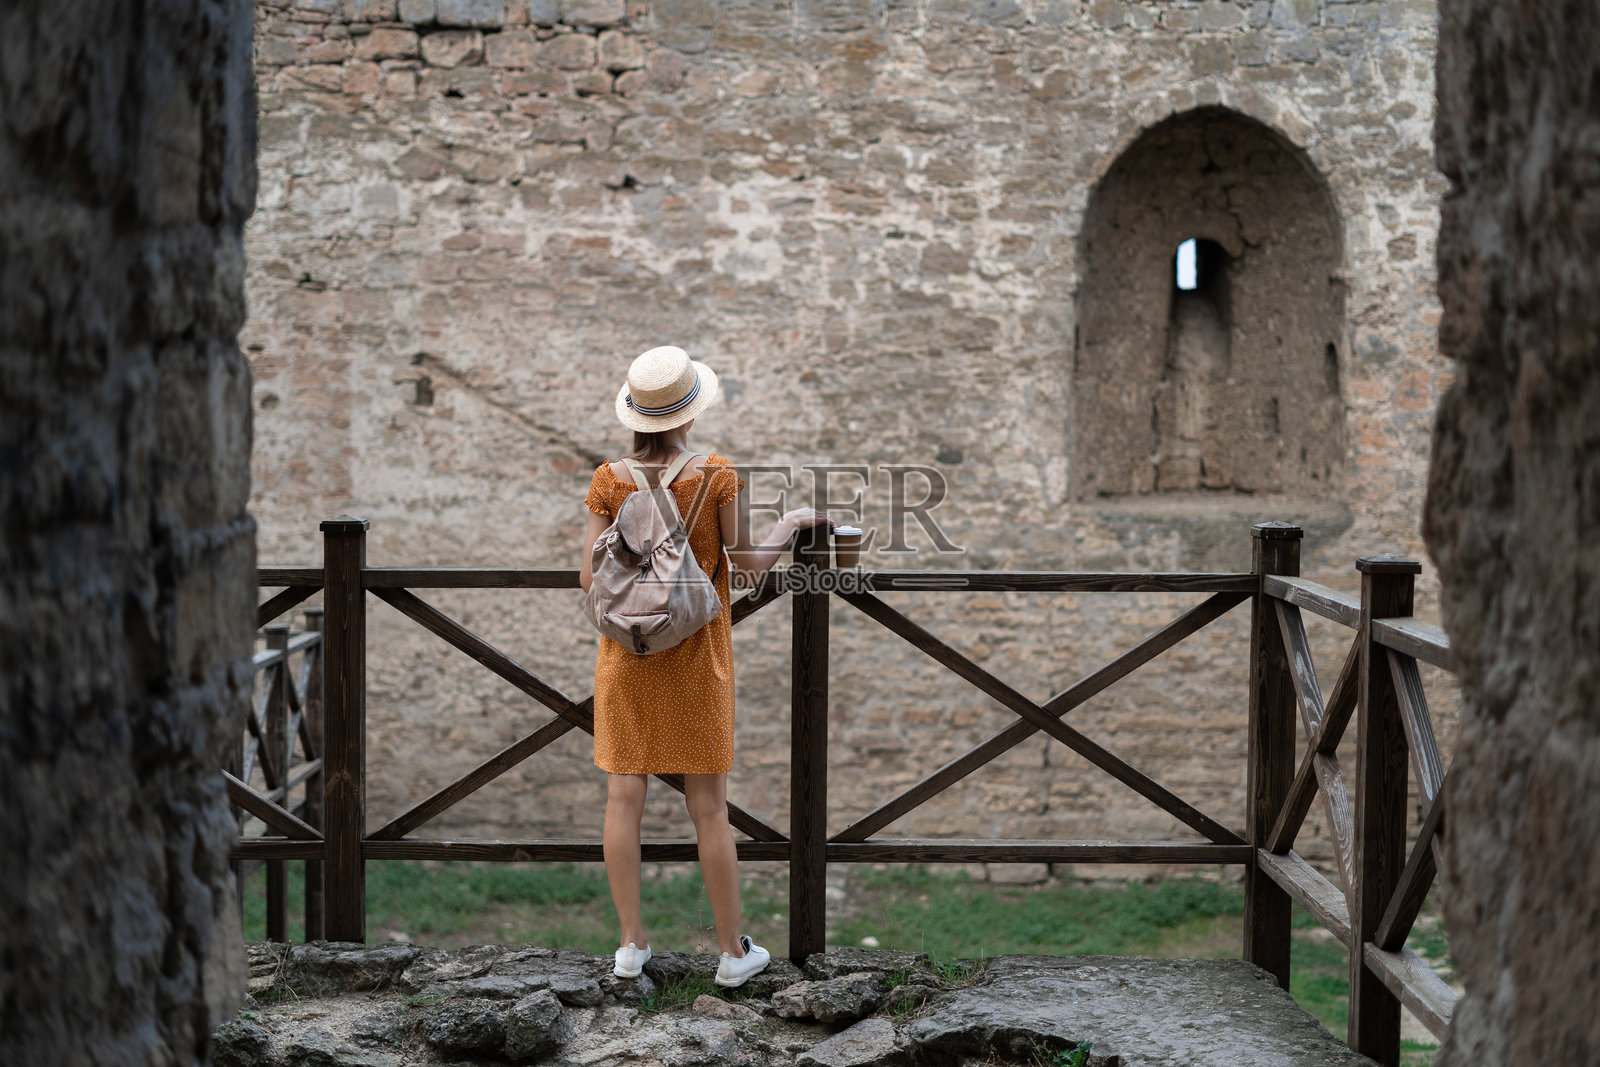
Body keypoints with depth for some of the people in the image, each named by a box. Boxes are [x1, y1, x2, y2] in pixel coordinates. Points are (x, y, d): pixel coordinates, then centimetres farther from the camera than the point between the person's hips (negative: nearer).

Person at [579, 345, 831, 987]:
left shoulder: (610, 482, -5)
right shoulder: (716, 475, -11)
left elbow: (590, 580, -5)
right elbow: (748, 569, -7)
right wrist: (791, 524, 9)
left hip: (626, 655, 2)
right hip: (695, 657, -1)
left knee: (624, 796, 7)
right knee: (709, 806, 4)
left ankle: (630, 945, 9)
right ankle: (733, 952, 12)